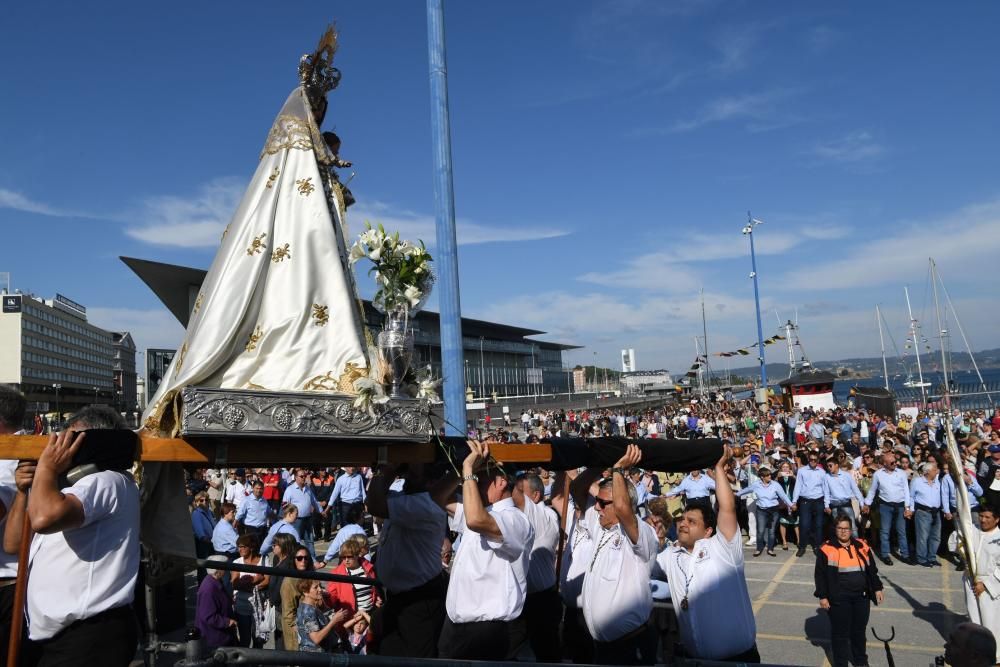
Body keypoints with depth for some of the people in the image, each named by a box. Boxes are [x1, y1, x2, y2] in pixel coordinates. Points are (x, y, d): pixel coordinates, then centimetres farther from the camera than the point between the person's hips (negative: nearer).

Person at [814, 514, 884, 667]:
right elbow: (820, 575, -4)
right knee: (840, 632, 3)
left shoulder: (862, 546, 5)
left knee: (859, 630, 17)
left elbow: (872, 570, 15)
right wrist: (822, 596, -7)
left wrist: (877, 588, 11)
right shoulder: (827, 549, -7)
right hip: (839, 599, -4)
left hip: (862, 597, 4)